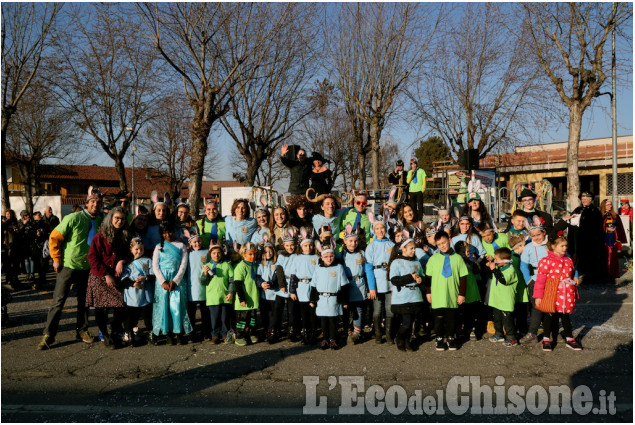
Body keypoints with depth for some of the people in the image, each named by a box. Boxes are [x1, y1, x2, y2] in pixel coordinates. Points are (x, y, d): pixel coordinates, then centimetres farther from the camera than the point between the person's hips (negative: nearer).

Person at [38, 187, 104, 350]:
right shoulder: (73, 218, -13)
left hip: (87, 268, 4)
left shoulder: (100, 221, 1)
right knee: (58, 300, -2)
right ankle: (48, 335, 5)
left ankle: (82, 330, 27)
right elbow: (54, 237, -10)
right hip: (68, 265, -4)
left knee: (84, 301, 13)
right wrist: (56, 259, -10)